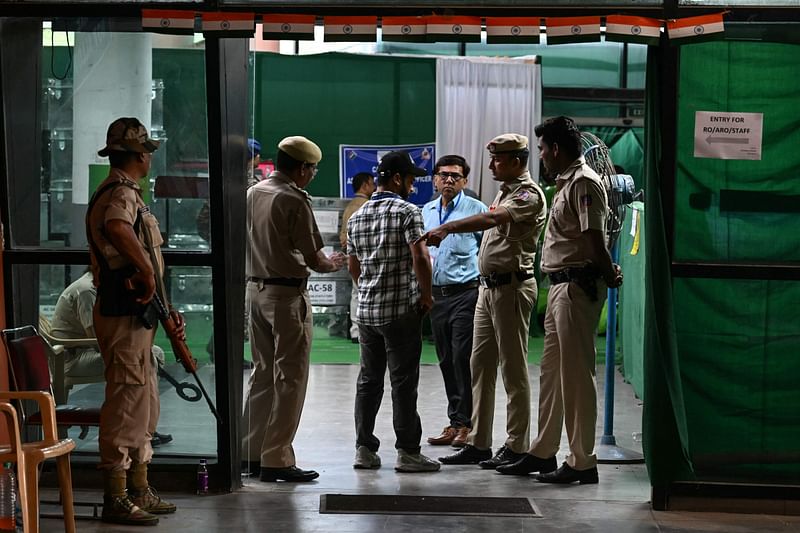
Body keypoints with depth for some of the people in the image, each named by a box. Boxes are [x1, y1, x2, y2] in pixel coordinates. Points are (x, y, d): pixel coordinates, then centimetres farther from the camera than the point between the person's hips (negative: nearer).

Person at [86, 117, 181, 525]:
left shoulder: (125, 192, 20)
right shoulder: (122, 193, -14)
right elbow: (116, 229, -40)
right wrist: (147, 273, -30)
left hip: (135, 314, 11)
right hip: (123, 315, -11)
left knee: (143, 407, 16)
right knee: (127, 404, -5)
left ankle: (139, 491, 25)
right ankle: (116, 499, 1)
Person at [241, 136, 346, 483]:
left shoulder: (253, 193, 9)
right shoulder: (295, 200, -14)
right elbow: (313, 259, -14)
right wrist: (333, 264, 7)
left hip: (255, 288, 8)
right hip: (287, 293, -8)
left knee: (262, 372, 16)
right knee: (289, 377, -2)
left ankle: (252, 452, 21)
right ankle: (276, 459, -1)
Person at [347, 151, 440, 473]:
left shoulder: (356, 217, 11)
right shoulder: (407, 211, -10)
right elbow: (420, 257, -19)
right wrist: (427, 295, -6)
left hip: (365, 310, 6)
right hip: (401, 310, -6)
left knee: (368, 379, 11)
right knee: (403, 381, -1)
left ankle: (364, 449, 14)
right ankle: (407, 452, 3)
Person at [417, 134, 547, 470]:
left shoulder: (529, 194, -12)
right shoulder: (504, 193, 18)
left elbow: (491, 219, -29)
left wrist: (448, 228, -34)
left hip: (511, 286, -10)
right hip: (489, 287, 10)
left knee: (513, 368, -4)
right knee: (480, 366, 10)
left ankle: (517, 446, 2)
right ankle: (478, 444, 16)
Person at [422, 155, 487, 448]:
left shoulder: (476, 209, -3)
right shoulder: (427, 211, 15)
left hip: (465, 293, -6)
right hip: (436, 294, 6)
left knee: (463, 359, -8)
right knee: (446, 361, 9)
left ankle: (465, 423, -2)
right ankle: (455, 422, 17)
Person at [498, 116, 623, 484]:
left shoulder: (583, 182, -15)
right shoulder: (566, 182, 17)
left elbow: (595, 239, -19)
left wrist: (609, 277, -11)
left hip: (578, 286, -10)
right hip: (562, 285, 10)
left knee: (576, 374, -4)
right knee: (551, 372, 15)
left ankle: (582, 463, 3)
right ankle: (543, 453, 25)